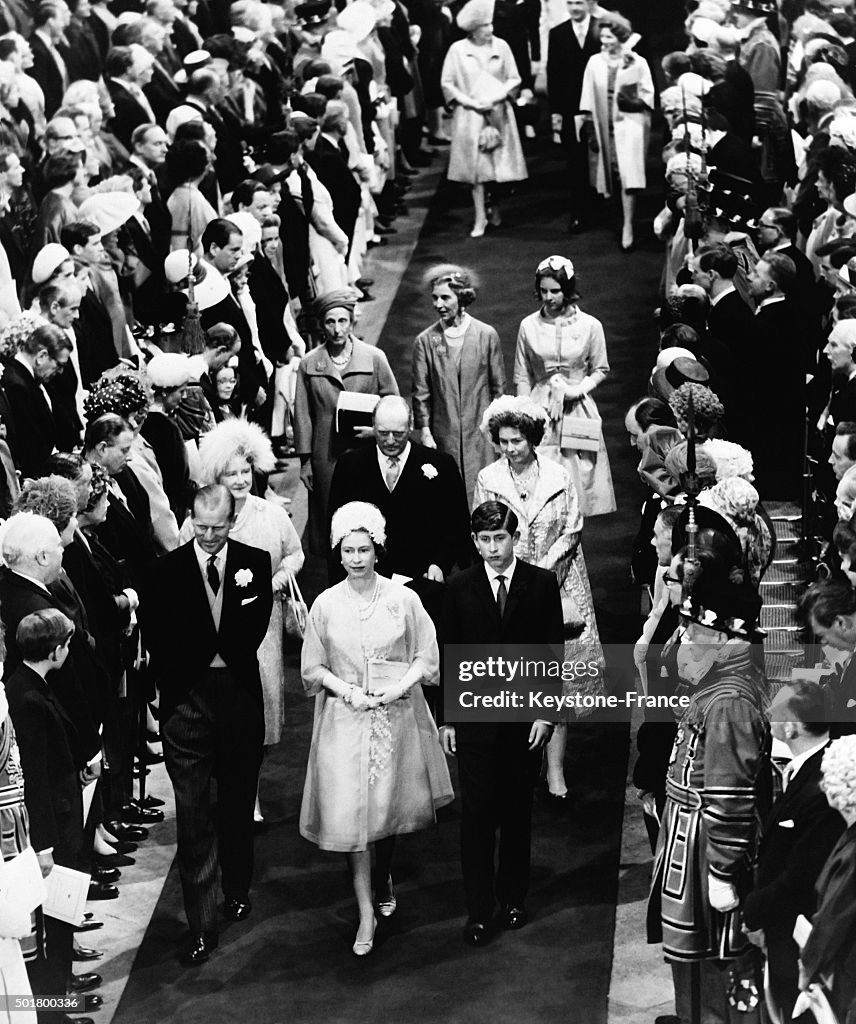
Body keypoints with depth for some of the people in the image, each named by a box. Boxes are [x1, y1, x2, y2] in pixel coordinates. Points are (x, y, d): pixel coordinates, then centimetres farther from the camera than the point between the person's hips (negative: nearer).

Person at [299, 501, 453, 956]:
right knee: (352, 811, -6)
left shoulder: (403, 599, -4)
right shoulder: (326, 604, -2)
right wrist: (347, 690, -12)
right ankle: (367, 911, 1)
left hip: (396, 716, 1)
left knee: (390, 805, 13)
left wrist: (401, 684, -15)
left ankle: (383, 880, 41)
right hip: (345, 719, 0)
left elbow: (426, 656, 1)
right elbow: (313, 667, 3)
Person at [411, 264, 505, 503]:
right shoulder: (425, 341, 2)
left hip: (480, 434, -1)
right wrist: (424, 432, -3)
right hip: (442, 437, 1)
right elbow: (421, 393, 3)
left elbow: (498, 387, 6)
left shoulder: (487, 335, 0)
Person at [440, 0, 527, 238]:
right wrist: (471, 102, -10)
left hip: (499, 114, 1)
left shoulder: (501, 46, -2)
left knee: (500, 164, 2)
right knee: (476, 168, -2)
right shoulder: (457, 50, -5)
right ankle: (480, 219, 4)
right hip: (470, 116, -1)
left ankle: (493, 206, 28)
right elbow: (447, 84, -1)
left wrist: (498, 96, -11)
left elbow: (514, 79, 4)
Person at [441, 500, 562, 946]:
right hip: (475, 718, 0)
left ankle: (513, 897, 25)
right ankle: (479, 911, 8)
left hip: (525, 714, 0)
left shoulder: (542, 584, 0)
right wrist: (447, 718, 2)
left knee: (517, 812, 10)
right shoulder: (459, 588, 1)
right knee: (476, 815, 0)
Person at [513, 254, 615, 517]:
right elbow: (522, 377, 6)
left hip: (578, 410, 0)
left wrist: (578, 389, -9)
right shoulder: (528, 326, 0)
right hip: (540, 410, 0)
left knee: (578, 476, 1)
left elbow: (600, 370, 9)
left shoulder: (590, 326, -2)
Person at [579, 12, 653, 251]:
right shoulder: (595, 62, 4)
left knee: (628, 175, -13)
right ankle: (623, 220, 21)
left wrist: (635, 102, -17)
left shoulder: (637, 63, -2)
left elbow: (648, 96, 3)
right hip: (605, 126, 3)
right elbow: (589, 99, 7)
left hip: (629, 125, -3)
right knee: (612, 175, 6)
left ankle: (628, 226, -12)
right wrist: (592, 128, 4)